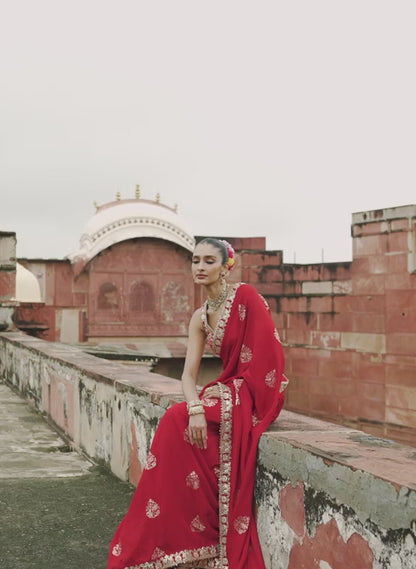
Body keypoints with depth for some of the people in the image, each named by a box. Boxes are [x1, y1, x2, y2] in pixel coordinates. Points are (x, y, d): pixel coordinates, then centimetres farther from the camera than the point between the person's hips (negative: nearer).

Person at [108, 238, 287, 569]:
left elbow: (265, 355, -15)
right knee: (180, 421, -15)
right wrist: (195, 407, -18)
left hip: (255, 394, -6)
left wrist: (228, 393, -15)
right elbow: (189, 373, 0)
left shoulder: (246, 297, -11)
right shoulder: (200, 317, 9)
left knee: (177, 422, -20)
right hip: (228, 391, 6)